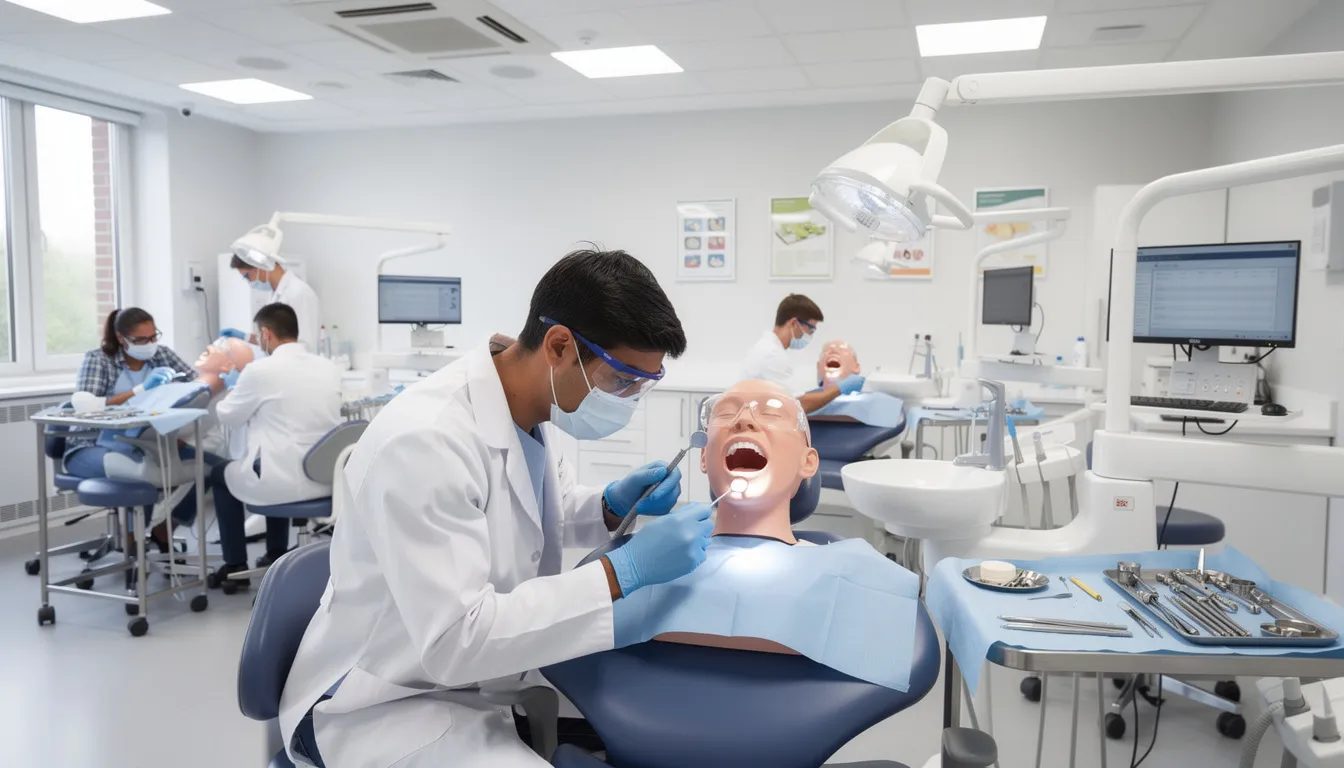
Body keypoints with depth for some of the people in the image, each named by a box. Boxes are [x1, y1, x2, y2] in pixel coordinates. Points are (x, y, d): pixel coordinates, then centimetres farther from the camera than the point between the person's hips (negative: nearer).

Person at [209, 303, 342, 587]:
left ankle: (235, 566, 30)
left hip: (284, 482, -5)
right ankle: (276, 555, 41)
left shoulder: (260, 370, -12)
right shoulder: (329, 368, 4)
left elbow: (227, 416, 5)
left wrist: (233, 386, 26)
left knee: (221, 474, 25)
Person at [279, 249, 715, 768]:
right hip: (391, 700, -8)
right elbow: (454, 639, -32)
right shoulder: (424, 442, -31)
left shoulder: (538, 408, -5)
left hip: (493, 665, 8)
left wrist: (610, 507, -7)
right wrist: (624, 570, -33)